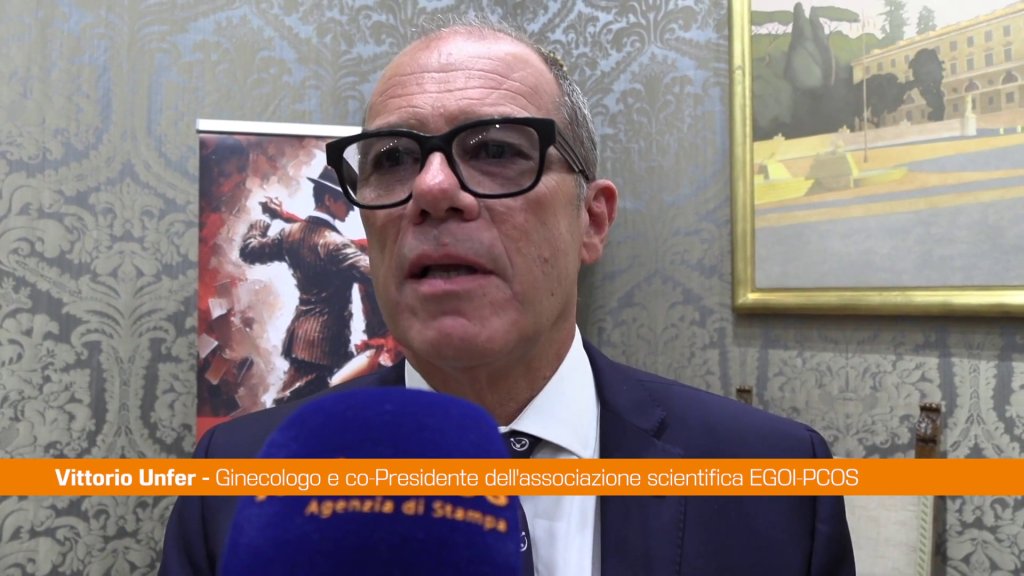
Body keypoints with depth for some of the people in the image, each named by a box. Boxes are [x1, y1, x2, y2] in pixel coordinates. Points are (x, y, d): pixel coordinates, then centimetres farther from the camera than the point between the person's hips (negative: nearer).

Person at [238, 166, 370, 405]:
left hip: (301, 333, 9)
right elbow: (374, 271, -32)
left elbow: (249, 250, 17)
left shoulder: (291, 233, 5)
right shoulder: (333, 242, -19)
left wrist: (265, 218, 27)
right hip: (325, 340, -9)